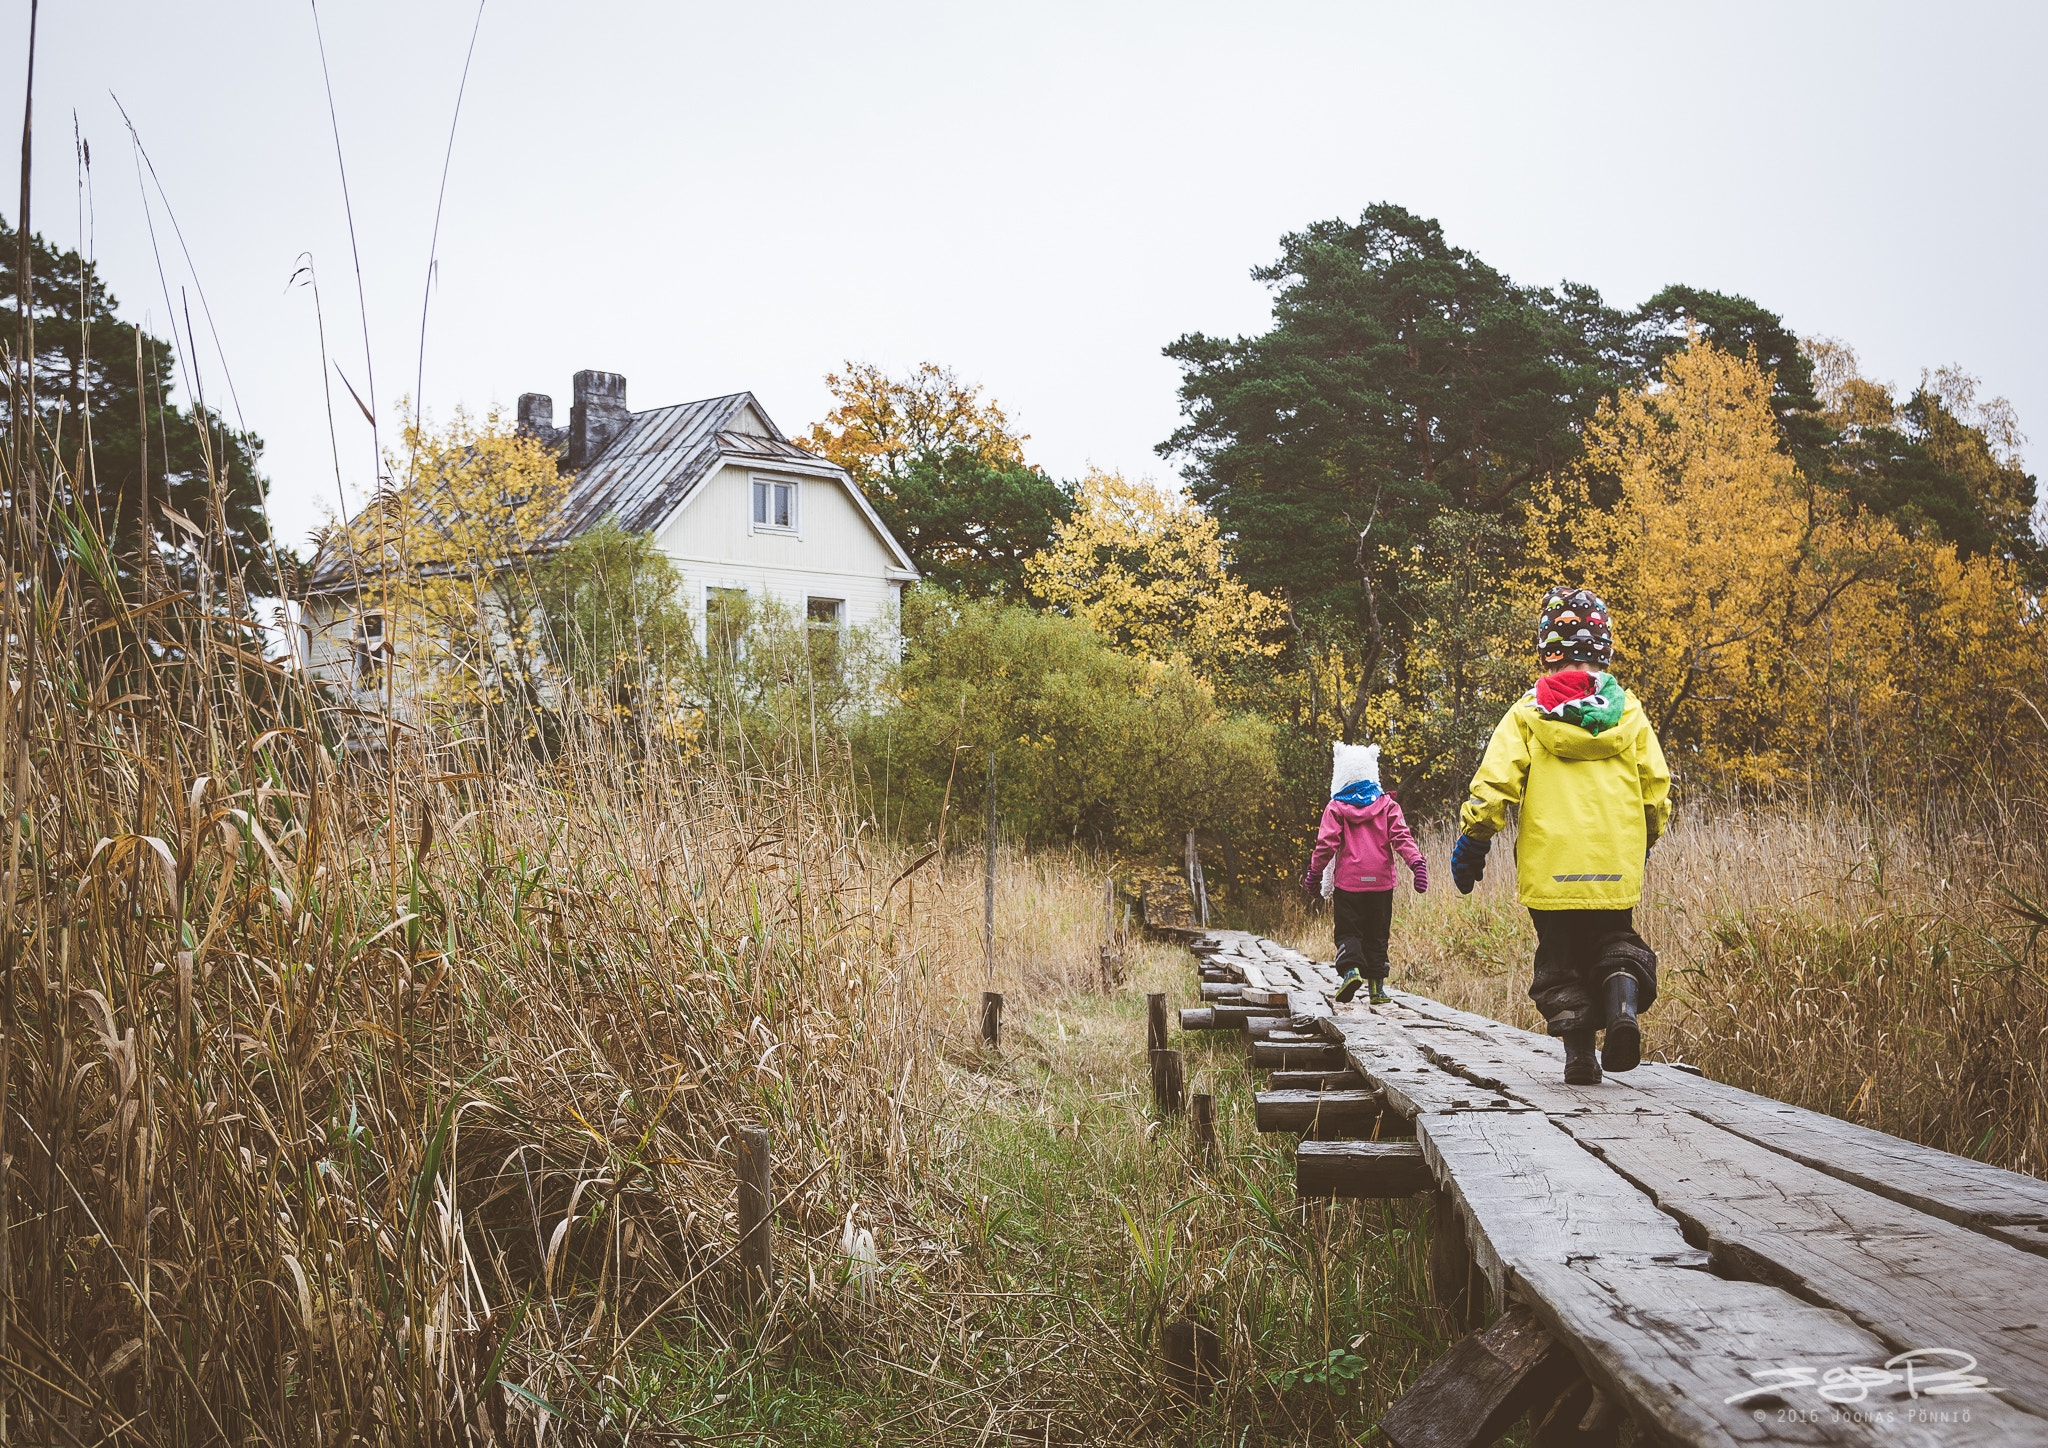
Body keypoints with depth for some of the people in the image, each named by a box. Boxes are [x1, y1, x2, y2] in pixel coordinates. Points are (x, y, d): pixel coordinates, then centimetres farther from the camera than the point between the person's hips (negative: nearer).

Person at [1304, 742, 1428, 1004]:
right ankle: (1377, 985, 8)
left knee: (1348, 932, 4)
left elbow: (1327, 844, -6)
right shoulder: (1387, 805, 5)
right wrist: (1417, 862, -8)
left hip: (1348, 882, -2)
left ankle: (1351, 969, -22)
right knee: (1377, 934, 11)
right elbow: (1402, 838, -6)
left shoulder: (1336, 808, -2)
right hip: (1381, 882, 2)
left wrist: (1314, 872, 4)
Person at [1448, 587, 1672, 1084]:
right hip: (1617, 869, 2)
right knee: (1614, 945, 18)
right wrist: (1645, 841, 24)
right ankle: (1623, 1002, -10)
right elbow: (1656, 789, 7)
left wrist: (1472, 843, 0)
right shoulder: (1629, 712, 3)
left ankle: (1578, 1051, 3)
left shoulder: (1526, 714, -4)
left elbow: (1493, 786, -10)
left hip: (1549, 869, -2)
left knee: (1561, 959, 11)